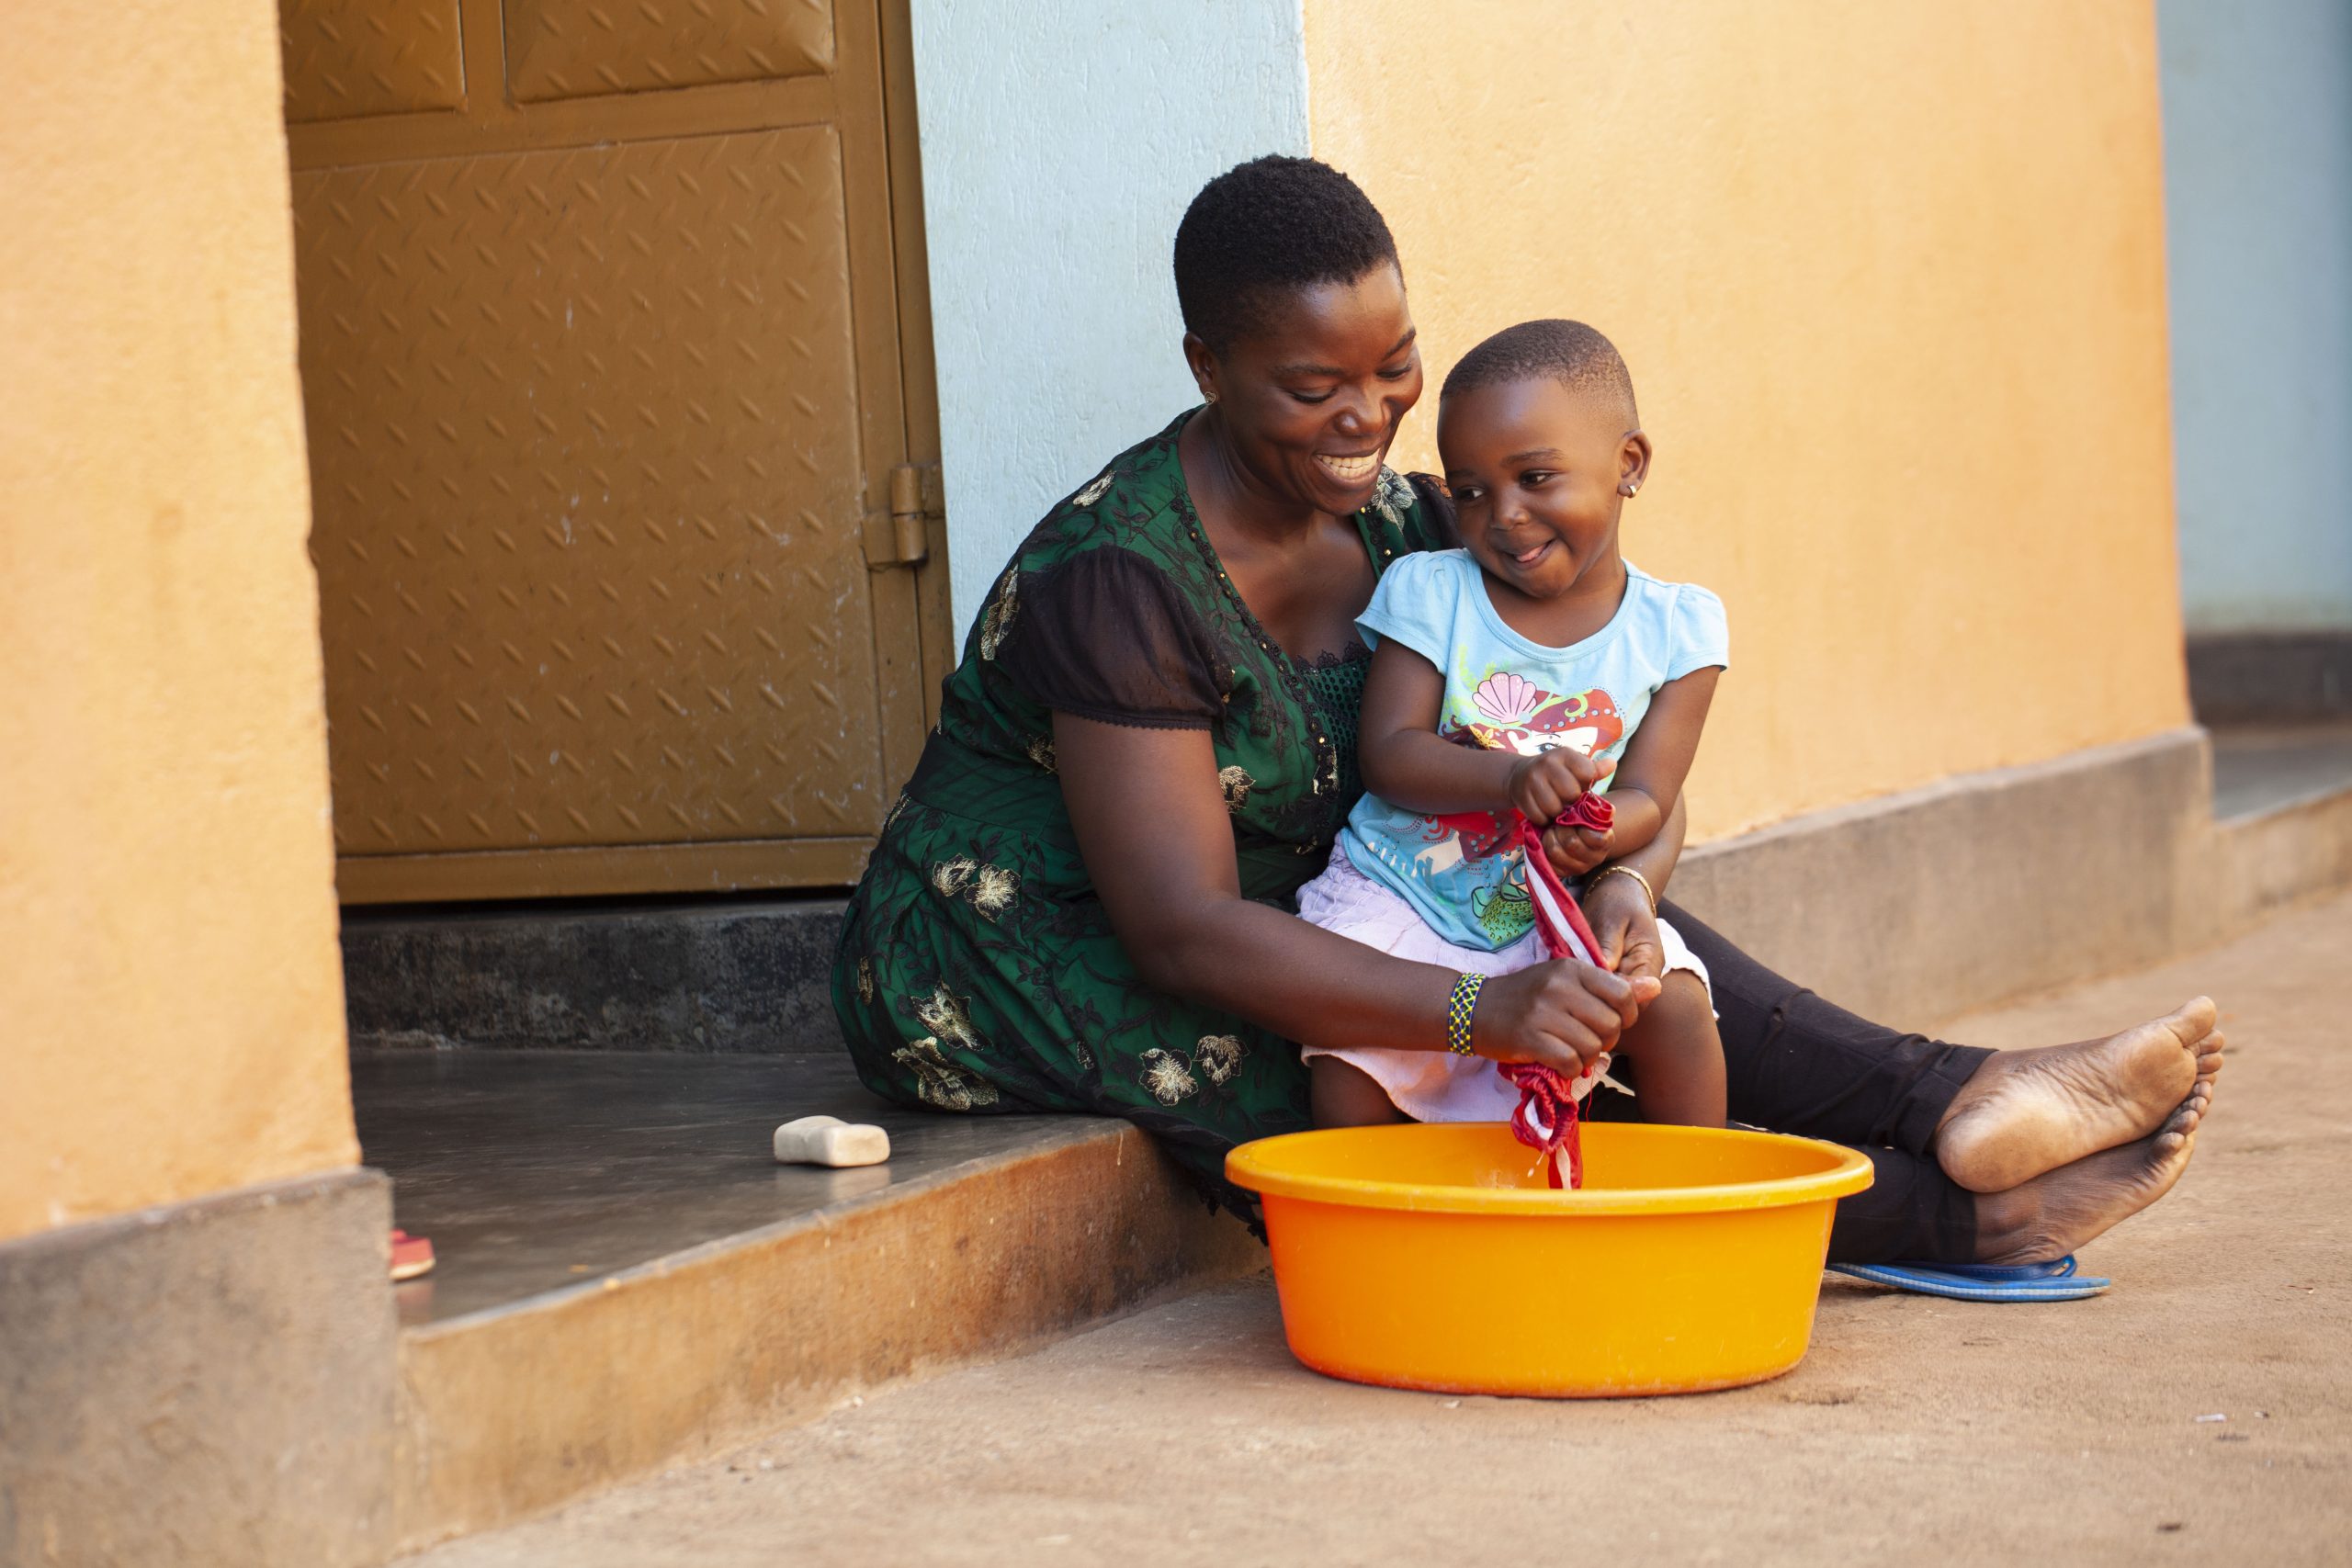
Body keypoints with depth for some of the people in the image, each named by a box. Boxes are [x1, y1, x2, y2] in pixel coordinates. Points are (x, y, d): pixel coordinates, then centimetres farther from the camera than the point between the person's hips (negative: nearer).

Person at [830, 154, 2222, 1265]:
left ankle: (1955, 1107, -22)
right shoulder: (1118, 574, -24)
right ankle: (1961, 1209, -25)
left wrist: (1624, 886, -27)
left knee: (1589, 936, -16)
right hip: (1043, 967, -7)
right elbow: (1184, 931, -29)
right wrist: (1481, 1013, -38)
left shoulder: (1401, 529, -1)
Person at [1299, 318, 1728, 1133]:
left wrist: (1602, 834, -32)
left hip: (1560, 913, 1)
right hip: (1401, 898, -1)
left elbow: (1645, 797, -6)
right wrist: (1511, 778, -32)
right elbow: (1387, 754, -12)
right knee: (1349, 1065, -24)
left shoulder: (1675, 628, -1)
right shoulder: (1428, 593, -4)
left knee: (1672, 1003, -22)